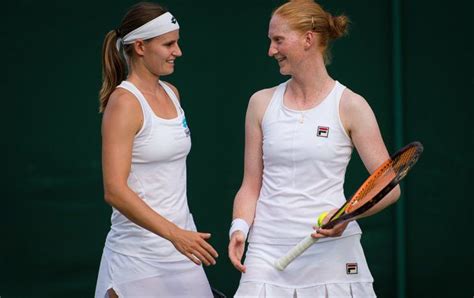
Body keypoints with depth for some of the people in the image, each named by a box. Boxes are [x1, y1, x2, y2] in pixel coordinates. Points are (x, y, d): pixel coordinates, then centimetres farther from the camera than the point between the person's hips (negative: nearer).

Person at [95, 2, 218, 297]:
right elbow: (115, 190, -21)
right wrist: (174, 234, -27)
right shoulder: (124, 102, -13)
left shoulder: (171, 93, 11)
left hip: (181, 240, 7)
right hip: (140, 255, -7)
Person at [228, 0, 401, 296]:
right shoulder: (262, 103, 7)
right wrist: (240, 227, -8)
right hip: (268, 254, 2)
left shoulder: (350, 106, -3)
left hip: (332, 252, -2)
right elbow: (251, 185, 10)